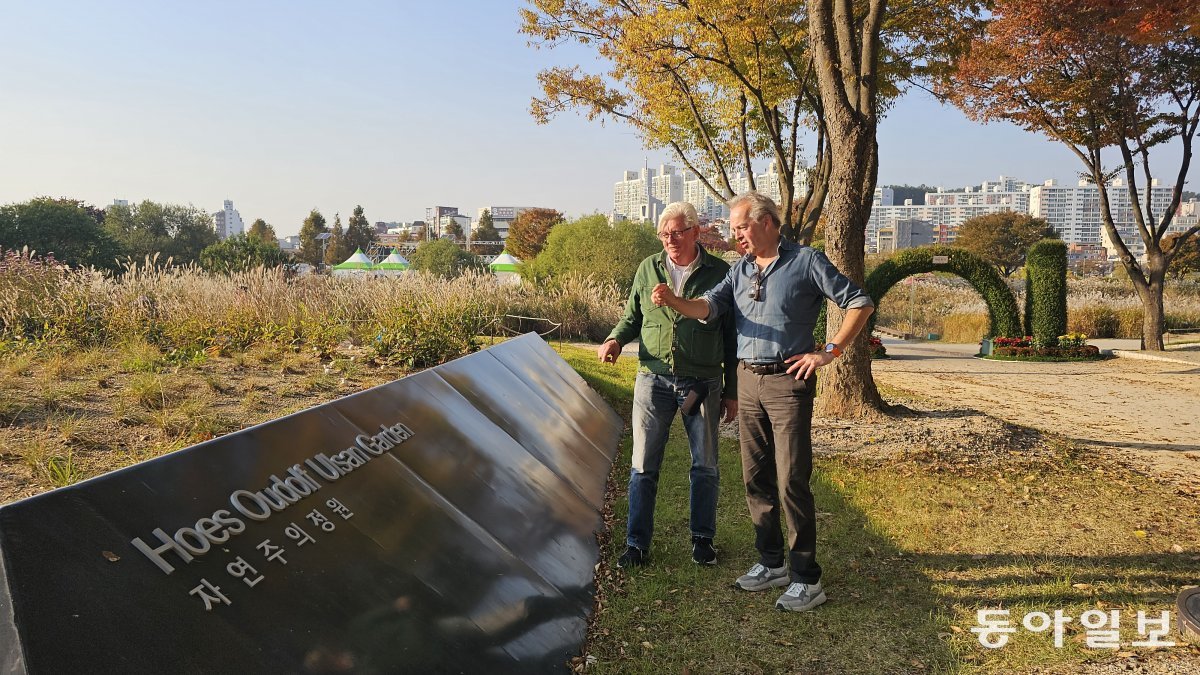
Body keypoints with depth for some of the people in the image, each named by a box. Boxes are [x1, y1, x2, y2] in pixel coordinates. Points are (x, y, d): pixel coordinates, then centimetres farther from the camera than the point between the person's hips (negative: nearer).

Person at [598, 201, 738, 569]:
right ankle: (637, 544, 14)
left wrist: (732, 391, 3)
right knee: (643, 466, 3)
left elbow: (731, 335, 3)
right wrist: (615, 339, -8)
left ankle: (702, 538, 26)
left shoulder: (719, 273, -1)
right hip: (654, 379, 1)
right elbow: (632, 317, 15)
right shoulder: (648, 269, 5)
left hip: (703, 383, -1)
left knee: (705, 467, 9)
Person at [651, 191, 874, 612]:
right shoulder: (741, 269, 12)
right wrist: (673, 301, -23)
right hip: (748, 382, 6)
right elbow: (710, 307, -3)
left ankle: (806, 579, 4)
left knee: (792, 480, -6)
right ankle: (771, 563, 25)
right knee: (756, 478, 11)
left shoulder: (806, 261, -4)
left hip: (788, 380, -6)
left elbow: (860, 304, -3)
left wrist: (829, 352, -9)